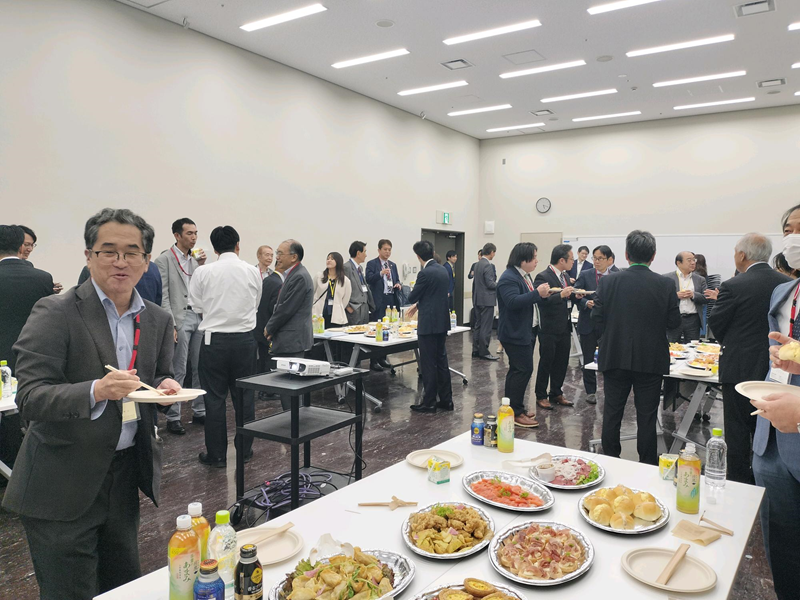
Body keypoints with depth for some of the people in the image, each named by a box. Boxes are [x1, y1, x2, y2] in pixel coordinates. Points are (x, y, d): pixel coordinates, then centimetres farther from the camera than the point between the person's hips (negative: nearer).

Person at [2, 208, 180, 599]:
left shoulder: (158, 320, 4)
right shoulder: (54, 313, -13)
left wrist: (165, 387, -8)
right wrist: (96, 391, -36)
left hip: (124, 476, 5)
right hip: (63, 484, -5)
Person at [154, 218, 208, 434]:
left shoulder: (196, 258, 13)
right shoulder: (164, 259, -5)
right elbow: (163, 295, -9)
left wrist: (202, 266, -1)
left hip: (199, 317, 6)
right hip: (180, 319, -6)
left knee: (201, 368, 10)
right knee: (178, 371, -2)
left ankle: (199, 411, 21)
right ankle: (172, 417, 8)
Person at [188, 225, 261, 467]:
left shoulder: (203, 272, -7)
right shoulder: (252, 272, -2)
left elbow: (196, 306, 2)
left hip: (215, 339, -2)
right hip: (245, 338, 2)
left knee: (214, 398, 7)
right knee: (244, 396, 11)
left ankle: (216, 454, 15)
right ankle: (244, 450, 22)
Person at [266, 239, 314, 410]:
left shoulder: (300, 277, -17)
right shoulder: (293, 274, 16)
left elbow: (286, 309, -19)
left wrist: (270, 328, -5)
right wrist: (272, 328, 10)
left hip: (292, 341, -10)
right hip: (290, 340, 10)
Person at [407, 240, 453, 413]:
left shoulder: (425, 273, -17)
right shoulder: (442, 270, 9)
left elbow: (411, 297, -11)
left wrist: (416, 302, 12)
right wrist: (419, 304, 30)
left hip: (429, 324, -8)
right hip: (442, 321, 8)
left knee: (428, 364, -1)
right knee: (441, 361, 13)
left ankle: (429, 402, 7)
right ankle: (446, 400, 18)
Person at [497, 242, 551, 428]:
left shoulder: (524, 275, 13)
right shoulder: (509, 278, -19)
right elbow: (513, 302, -32)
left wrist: (541, 295, 8)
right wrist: (537, 293, -33)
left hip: (526, 331, 10)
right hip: (515, 333, -10)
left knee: (518, 370, 15)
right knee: (523, 369, -10)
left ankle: (514, 407, 25)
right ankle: (515, 413, -2)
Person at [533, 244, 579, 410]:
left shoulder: (565, 275, 12)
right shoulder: (543, 277, -15)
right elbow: (542, 301, -24)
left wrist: (575, 296, 0)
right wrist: (561, 295, -32)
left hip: (565, 327, 8)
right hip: (549, 328, -8)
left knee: (561, 363, 14)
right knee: (546, 363, 4)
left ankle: (556, 394, 28)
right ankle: (541, 396, 17)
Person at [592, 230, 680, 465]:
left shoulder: (608, 282, -9)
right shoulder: (665, 285, -8)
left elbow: (597, 316, -7)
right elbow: (674, 322, -5)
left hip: (615, 357, 1)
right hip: (651, 359, 0)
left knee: (612, 412, 13)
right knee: (647, 415, 9)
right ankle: (648, 465, 19)